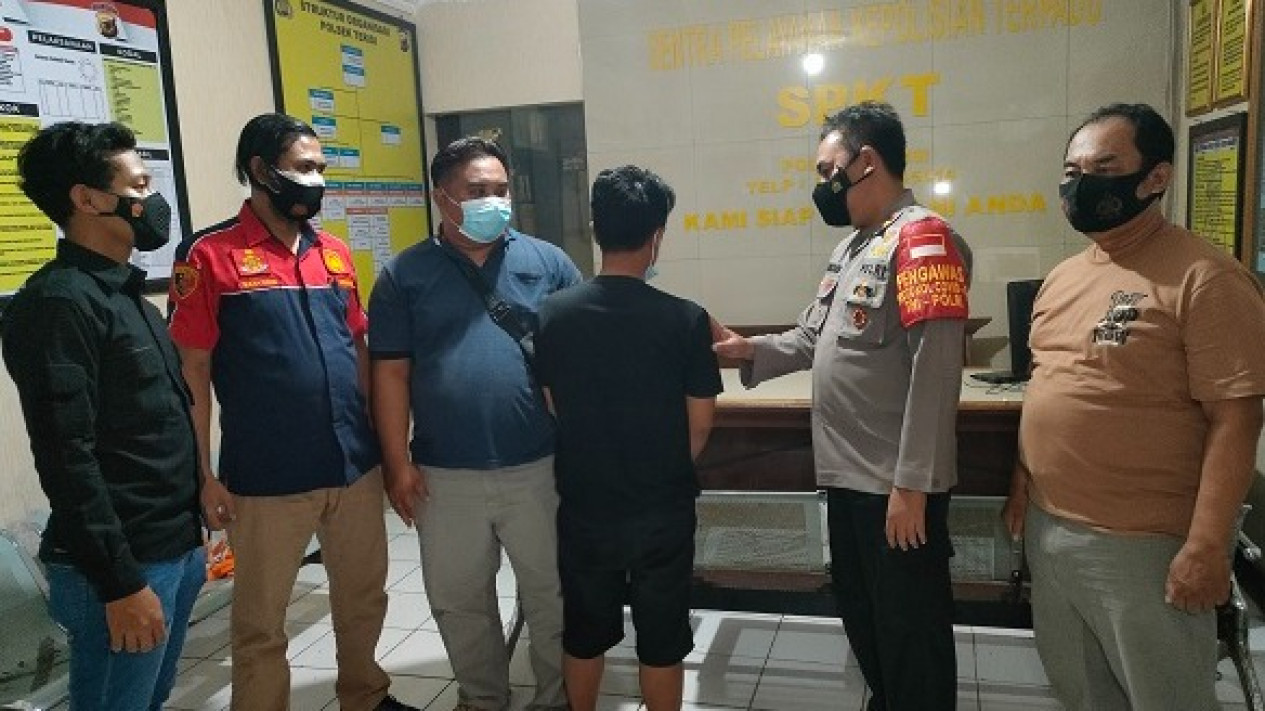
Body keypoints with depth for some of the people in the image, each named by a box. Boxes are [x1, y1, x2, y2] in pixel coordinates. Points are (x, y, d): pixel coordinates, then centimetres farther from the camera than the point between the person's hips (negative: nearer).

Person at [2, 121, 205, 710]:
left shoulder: (126, 291, 12)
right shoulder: (57, 303, -16)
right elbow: (67, 460, -20)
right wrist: (120, 583, -19)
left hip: (176, 547, 8)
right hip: (122, 566, -8)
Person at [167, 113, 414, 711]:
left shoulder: (335, 253, 8)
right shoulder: (211, 255, -7)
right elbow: (192, 372, -7)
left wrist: (380, 438, 13)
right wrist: (204, 475, -10)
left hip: (355, 465, 5)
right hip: (265, 479, -5)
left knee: (364, 596, 20)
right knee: (262, 620, 11)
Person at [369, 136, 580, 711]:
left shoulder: (548, 262, 2)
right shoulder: (404, 274, 2)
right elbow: (391, 373, 1)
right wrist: (398, 463, -3)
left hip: (539, 467, 0)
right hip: (445, 475, 1)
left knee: (553, 596, 13)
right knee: (459, 603, 17)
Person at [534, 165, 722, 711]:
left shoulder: (552, 313, -10)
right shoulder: (685, 319, -15)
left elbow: (549, 410, -2)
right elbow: (699, 426, -8)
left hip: (582, 506, 2)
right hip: (663, 510, -2)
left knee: (584, 634, 20)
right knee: (661, 640, 15)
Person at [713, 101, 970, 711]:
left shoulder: (921, 236, -16)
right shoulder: (853, 245, 14)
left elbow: (935, 368, -22)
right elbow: (815, 338, 17)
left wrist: (912, 484, -23)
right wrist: (751, 349, 0)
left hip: (897, 487, -9)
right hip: (848, 476, 9)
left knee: (910, 632, 7)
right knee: (862, 618, 23)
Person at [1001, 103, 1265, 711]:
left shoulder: (1204, 278, -16)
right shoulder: (1062, 276, 8)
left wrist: (1208, 546, -20)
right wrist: (1022, 484, 14)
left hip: (1142, 544, -7)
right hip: (1047, 528, 7)